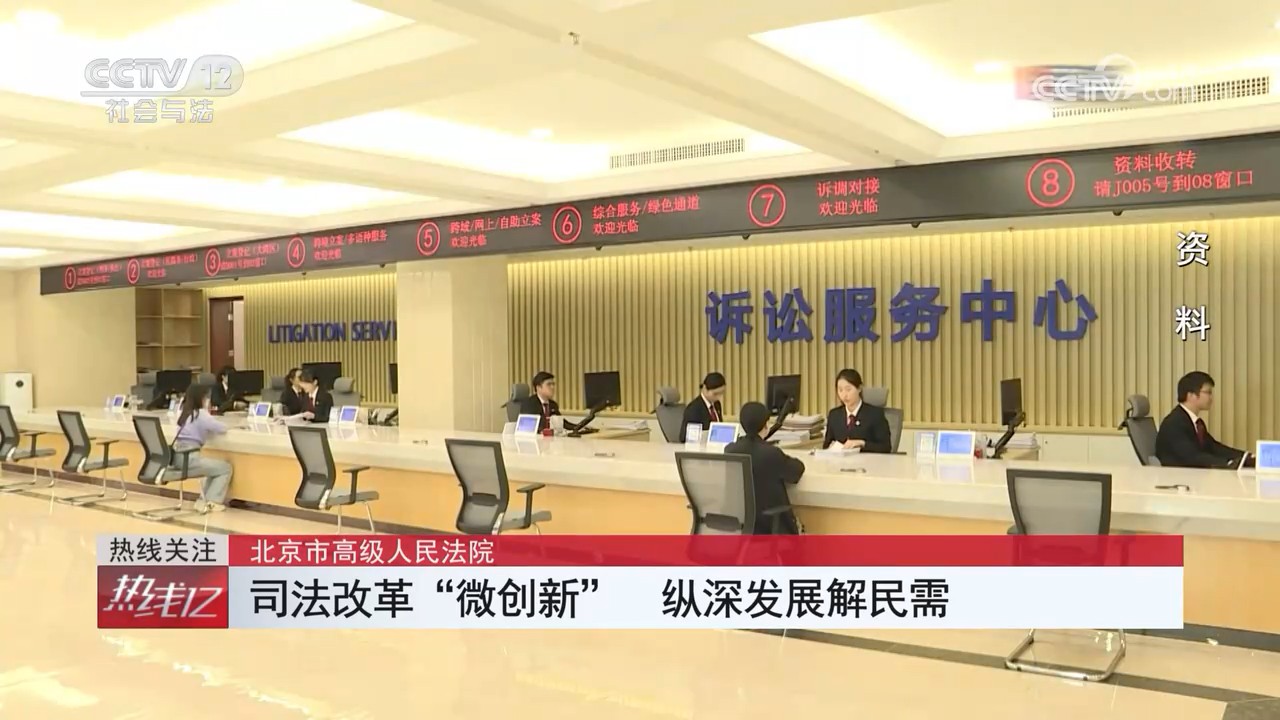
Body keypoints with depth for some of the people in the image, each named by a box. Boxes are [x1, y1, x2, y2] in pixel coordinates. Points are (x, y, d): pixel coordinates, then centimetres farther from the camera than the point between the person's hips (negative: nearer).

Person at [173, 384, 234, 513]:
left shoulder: (184, 412, 17)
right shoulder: (200, 414, -10)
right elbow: (222, 429, -10)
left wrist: (206, 412, 18)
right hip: (189, 459, -9)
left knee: (215, 467, 28)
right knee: (226, 468, 5)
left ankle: (203, 500, 21)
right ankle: (211, 502, 0)